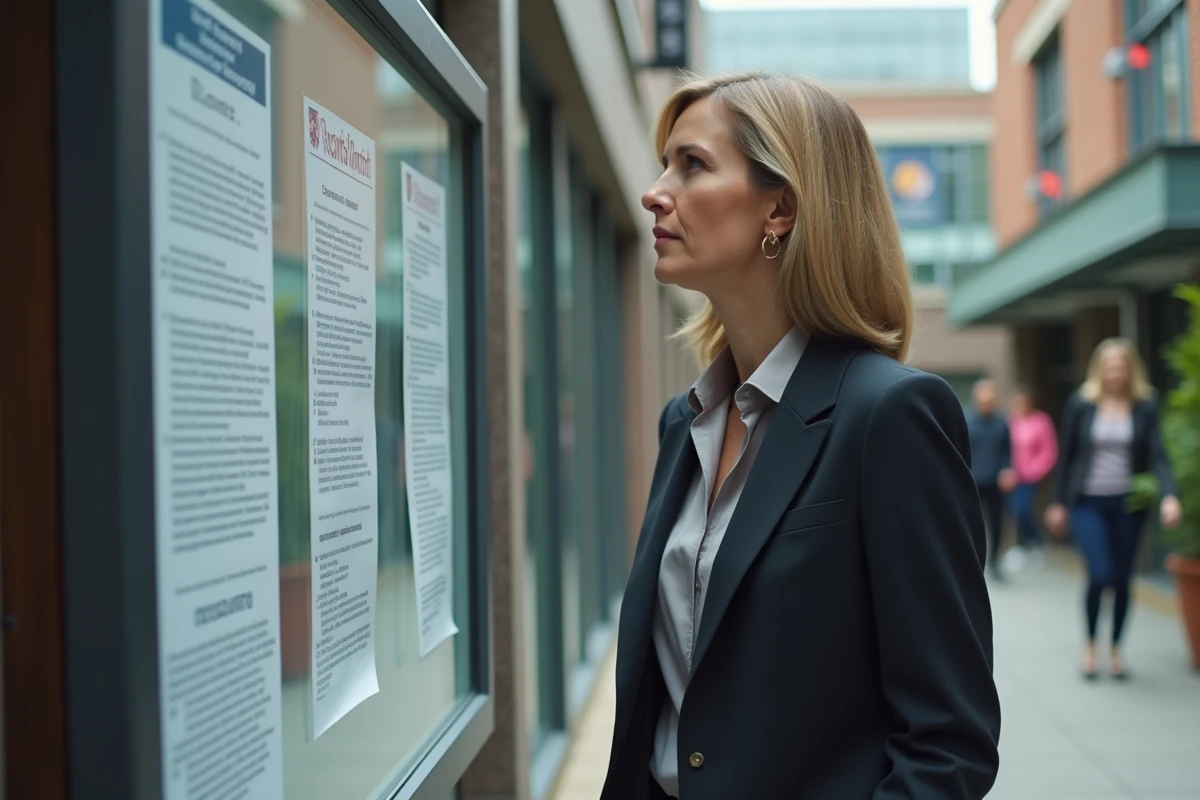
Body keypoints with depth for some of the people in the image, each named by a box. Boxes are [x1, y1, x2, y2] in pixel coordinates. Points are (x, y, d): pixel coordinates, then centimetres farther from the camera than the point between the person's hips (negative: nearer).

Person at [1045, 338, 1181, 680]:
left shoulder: (1145, 407, -1)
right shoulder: (1080, 404, -3)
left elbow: (1157, 456, -6)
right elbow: (1067, 454, 3)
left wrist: (1169, 495, -21)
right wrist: (1058, 503, 6)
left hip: (1127, 504, 2)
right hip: (1088, 503, -2)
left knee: (1122, 579, 7)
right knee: (1099, 574, -13)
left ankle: (1115, 649, 26)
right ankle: (1090, 644, 11)